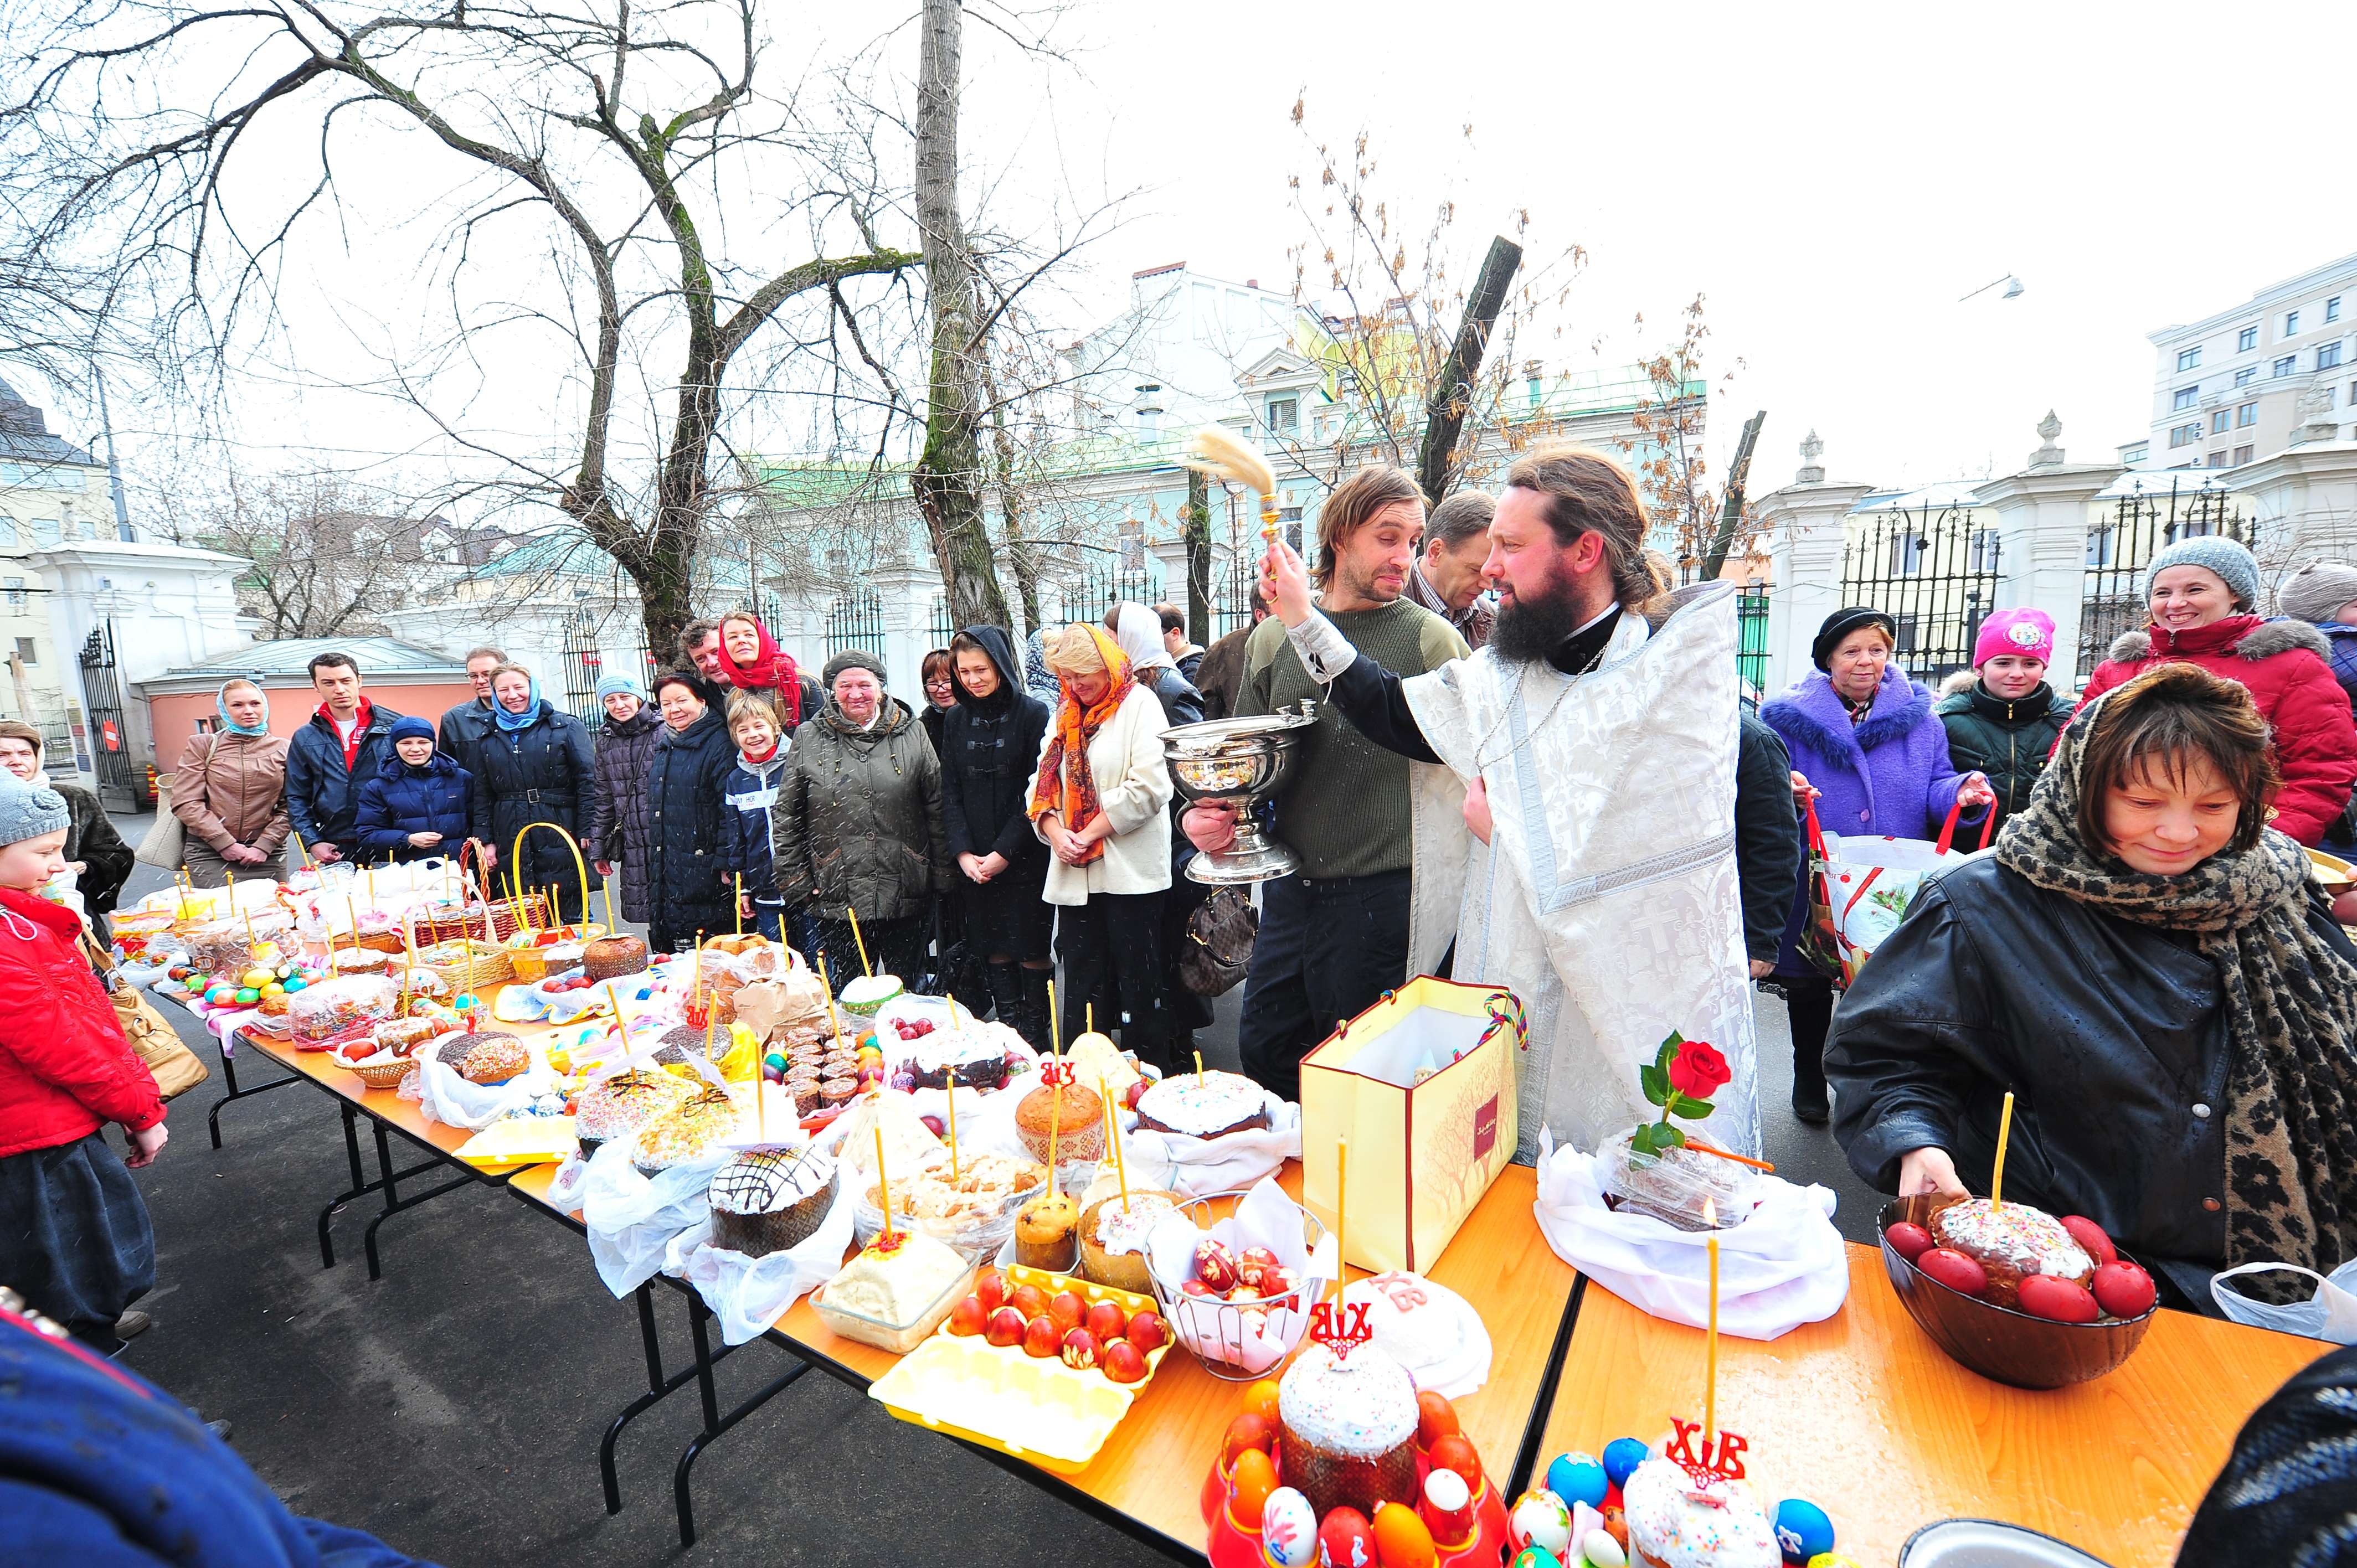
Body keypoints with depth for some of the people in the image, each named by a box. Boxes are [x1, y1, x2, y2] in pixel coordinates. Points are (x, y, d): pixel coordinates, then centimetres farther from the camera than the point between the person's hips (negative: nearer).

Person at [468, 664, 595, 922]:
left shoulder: (566, 727, 3)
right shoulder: (488, 739, 15)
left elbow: (587, 780, -4)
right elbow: (482, 794, 19)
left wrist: (587, 834, -10)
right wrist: (486, 841, 10)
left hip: (560, 842, -4)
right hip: (512, 849, 4)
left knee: (571, 918, -1)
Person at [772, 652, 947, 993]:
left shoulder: (912, 734, 4)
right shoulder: (808, 740, 4)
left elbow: (937, 809, 6)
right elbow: (787, 817, 8)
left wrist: (944, 876, 3)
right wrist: (795, 882, 3)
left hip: (905, 900, 0)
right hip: (836, 904, 0)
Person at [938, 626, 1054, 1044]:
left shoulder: (1033, 714, -6)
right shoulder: (956, 720, 9)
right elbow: (951, 793, 7)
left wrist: (1005, 852, -14)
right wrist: (963, 852, -6)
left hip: (1026, 858, -4)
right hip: (976, 861, 4)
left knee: (1031, 949, 2)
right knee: (995, 950, 9)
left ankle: (1036, 1035, 16)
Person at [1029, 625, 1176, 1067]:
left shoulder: (1140, 704, -3)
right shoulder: (1064, 714, 16)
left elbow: (1148, 787, -14)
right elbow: (1041, 785, 12)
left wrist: (1089, 834, -12)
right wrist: (1055, 833, -7)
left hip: (1130, 874, -5)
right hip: (1075, 876, 6)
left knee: (1139, 989, 3)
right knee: (1081, 990, 11)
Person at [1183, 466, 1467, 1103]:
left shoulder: (1432, 639, -5)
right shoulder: (1272, 638, 6)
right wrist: (1208, 813, -4)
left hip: (1383, 895, -4)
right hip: (1289, 888, 5)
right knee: (1263, 1051, 17)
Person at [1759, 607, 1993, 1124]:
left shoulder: (1917, 715, 5)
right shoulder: (1791, 716, -3)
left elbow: (1935, 787, 8)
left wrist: (1962, 792, -15)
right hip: (1812, 885, -1)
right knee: (1809, 988, 12)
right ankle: (1809, 1079, 31)